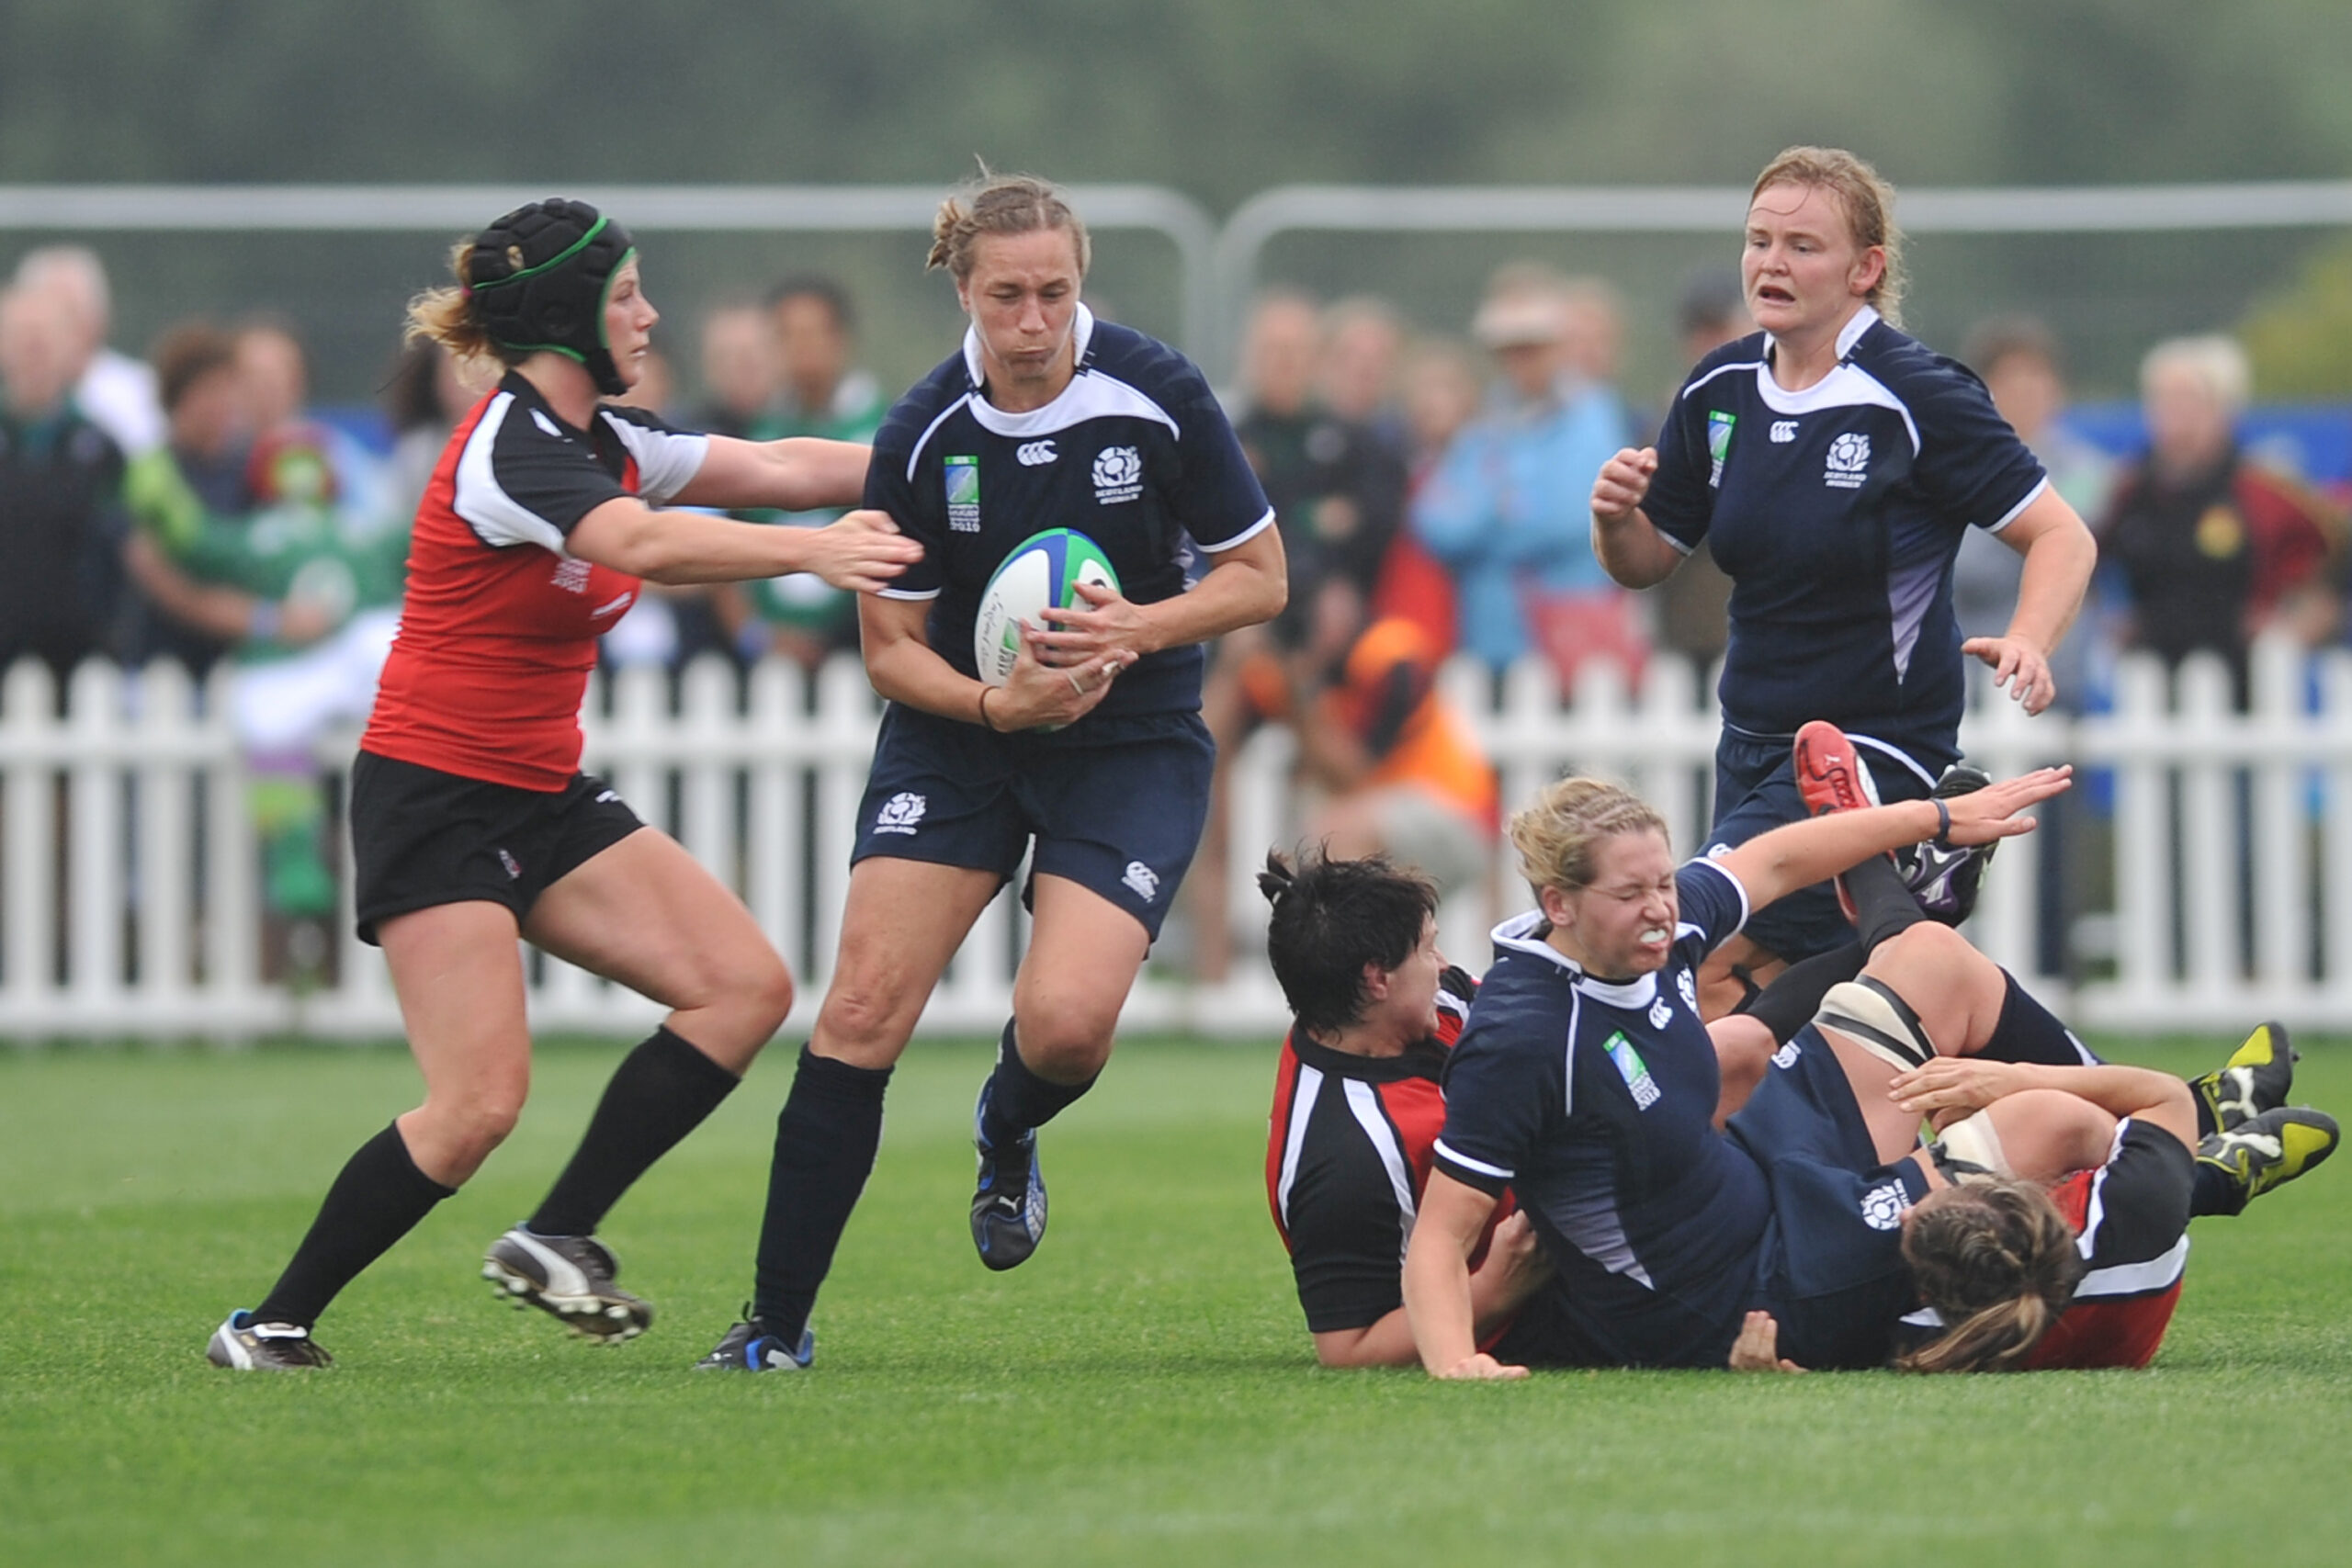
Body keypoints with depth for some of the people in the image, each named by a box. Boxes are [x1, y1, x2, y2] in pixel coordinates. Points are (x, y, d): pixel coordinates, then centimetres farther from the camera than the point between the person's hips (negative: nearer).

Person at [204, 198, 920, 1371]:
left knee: (745, 987, -3)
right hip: (433, 800, -9)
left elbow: (775, 469, 13)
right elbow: (644, 546, -37)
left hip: (544, 801, 9)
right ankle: (271, 1324, -2)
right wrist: (812, 551, -46)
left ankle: (557, 1240, 3)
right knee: (480, 1104, -17)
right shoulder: (510, 447, -20)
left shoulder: (604, 441, 8)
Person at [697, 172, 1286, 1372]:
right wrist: (997, 701, -21)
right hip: (958, 732, 1)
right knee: (863, 1006, -12)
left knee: (1066, 1021, -21)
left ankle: (1007, 1131, 18)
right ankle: (777, 1324, -4)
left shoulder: (1157, 396, -14)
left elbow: (1260, 578, -4)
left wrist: (1137, 629, -20)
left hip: (1131, 744, -1)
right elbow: (891, 646, -2)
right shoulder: (921, 438, -11)